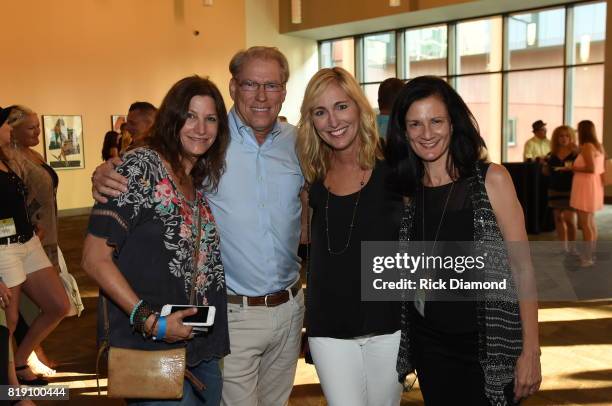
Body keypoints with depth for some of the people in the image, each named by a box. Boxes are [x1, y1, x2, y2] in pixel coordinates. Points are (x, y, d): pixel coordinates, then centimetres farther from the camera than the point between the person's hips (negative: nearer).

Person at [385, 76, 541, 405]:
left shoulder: (491, 180, -9)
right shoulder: (408, 191, 2)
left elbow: (521, 267, -9)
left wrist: (530, 352, -11)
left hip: (489, 346, -3)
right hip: (429, 346, 4)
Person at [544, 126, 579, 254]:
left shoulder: (576, 153, -5)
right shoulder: (552, 154, 6)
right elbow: (546, 172, 13)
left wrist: (572, 169, -24)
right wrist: (545, 163, -5)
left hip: (571, 190, -4)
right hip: (555, 190, 5)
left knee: (569, 219, -8)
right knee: (558, 218, 9)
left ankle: (572, 247, 7)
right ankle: (563, 247, 19)